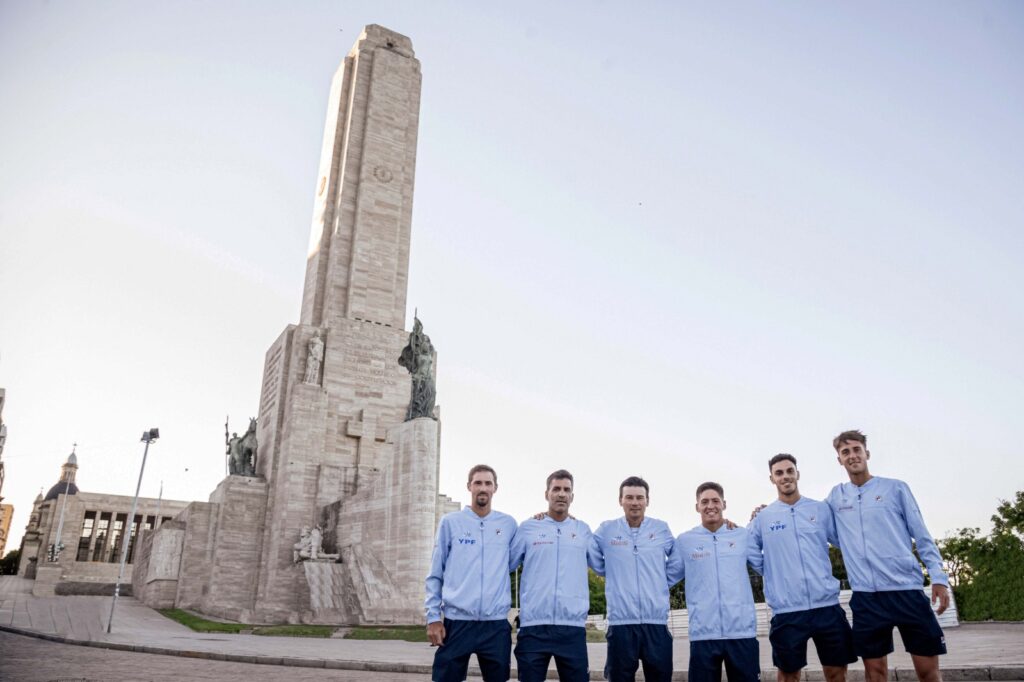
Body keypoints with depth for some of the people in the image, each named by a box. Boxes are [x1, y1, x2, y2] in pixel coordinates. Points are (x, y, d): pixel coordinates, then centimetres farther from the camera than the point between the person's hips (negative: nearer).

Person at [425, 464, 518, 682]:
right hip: (456, 622, -1)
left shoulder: (508, 524, 6)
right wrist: (433, 617, -1)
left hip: (496, 624, 2)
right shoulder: (450, 522, 3)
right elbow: (435, 575, 4)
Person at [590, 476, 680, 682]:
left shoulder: (662, 529, 4)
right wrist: (618, 578, 8)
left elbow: (677, 565, 15)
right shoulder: (606, 530, 0)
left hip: (657, 622, 1)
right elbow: (596, 564, 12)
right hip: (621, 621, -1)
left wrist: (660, 583, 9)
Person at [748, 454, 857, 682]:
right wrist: (773, 573, 3)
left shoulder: (821, 509, 7)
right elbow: (750, 552, 9)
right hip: (787, 610, -1)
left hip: (827, 605, 1)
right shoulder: (762, 517, 3)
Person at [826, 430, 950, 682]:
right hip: (865, 596, 2)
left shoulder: (896, 488, 5)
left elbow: (922, 537, 5)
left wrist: (938, 577, -5)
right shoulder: (836, 496, 10)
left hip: (907, 589, -2)